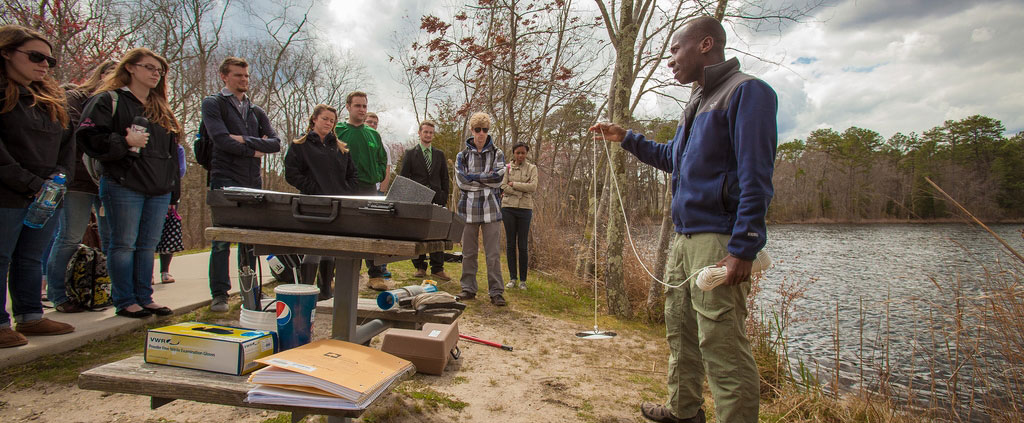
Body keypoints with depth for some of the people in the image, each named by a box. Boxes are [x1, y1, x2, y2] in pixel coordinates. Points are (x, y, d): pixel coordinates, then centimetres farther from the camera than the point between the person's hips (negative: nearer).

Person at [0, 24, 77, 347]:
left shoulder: (50, 98, 15)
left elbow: (66, 142, 16)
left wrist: (60, 175, 0)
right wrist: (31, 184, -16)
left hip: (47, 196, 7)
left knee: (31, 259, 13)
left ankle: (30, 317, 22)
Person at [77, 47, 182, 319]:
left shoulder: (161, 108, 20)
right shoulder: (109, 100, 0)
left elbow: (172, 149, 23)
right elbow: (89, 138, -7)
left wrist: (172, 183, 17)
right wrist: (125, 142, -19)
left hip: (159, 191, 6)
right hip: (124, 187, -6)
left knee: (148, 246, 9)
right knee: (124, 245, 0)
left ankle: (144, 298, 17)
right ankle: (125, 301, 9)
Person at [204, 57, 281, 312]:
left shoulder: (256, 111, 21)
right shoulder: (213, 104, 6)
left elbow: (275, 143, 7)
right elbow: (221, 139, -11)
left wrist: (245, 140, -6)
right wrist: (254, 151, -3)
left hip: (253, 182, 5)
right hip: (225, 179, -5)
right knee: (222, 238, -7)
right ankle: (219, 294, -1)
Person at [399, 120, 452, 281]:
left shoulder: (440, 154, 15)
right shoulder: (410, 153, 7)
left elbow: (445, 178, 15)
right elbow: (403, 177, 4)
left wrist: (444, 197, 6)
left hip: (436, 200, 2)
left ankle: (437, 269, 4)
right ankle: (420, 267, 13)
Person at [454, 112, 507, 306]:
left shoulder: (497, 154, 8)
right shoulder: (463, 155, 10)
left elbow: (498, 177, -7)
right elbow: (461, 181, -4)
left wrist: (473, 177, -6)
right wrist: (486, 179, -6)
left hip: (490, 208, -1)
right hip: (469, 207, 1)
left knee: (493, 253, -2)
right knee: (468, 252, 7)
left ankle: (496, 292, 4)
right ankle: (468, 289, 18)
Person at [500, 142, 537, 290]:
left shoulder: (532, 168, 6)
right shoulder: (507, 168, 8)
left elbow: (533, 187, -8)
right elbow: (503, 186, -5)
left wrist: (513, 184, -7)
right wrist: (521, 192, -11)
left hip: (525, 208, -1)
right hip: (508, 207, 1)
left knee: (523, 246, 0)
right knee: (510, 244, 4)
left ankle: (523, 280, 8)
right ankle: (512, 278, 13)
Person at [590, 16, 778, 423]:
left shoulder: (746, 91, -9)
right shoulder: (698, 102, 20)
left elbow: (755, 177, -17)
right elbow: (671, 158, 34)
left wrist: (742, 248, -22)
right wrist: (625, 138, 26)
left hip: (718, 240, -10)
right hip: (685, 237, 10)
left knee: (721, 345, -7)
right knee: (680, 331, 17)